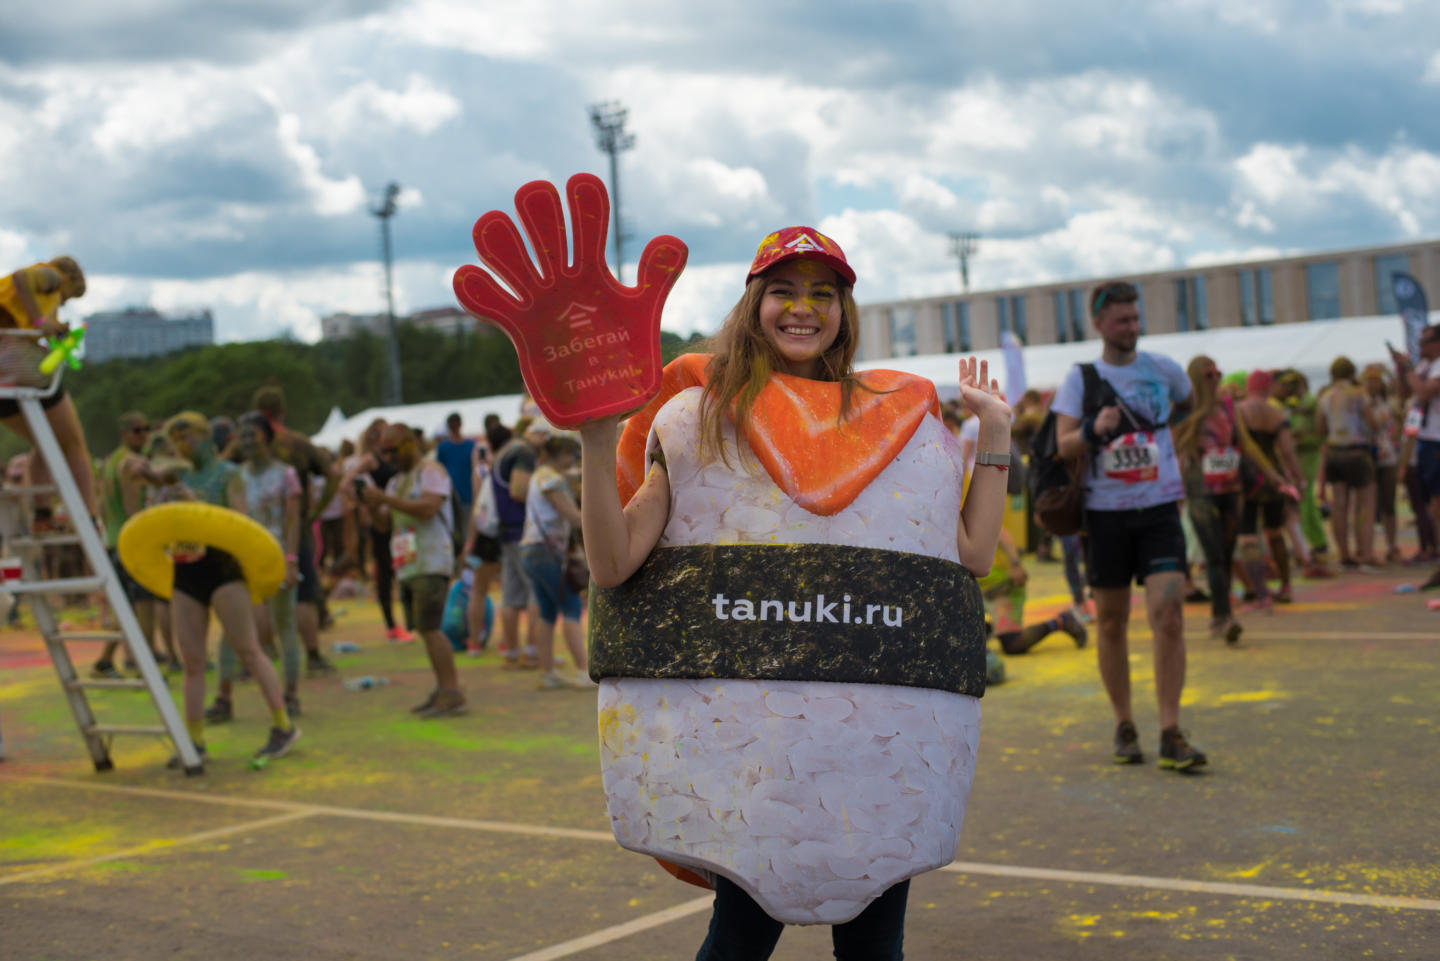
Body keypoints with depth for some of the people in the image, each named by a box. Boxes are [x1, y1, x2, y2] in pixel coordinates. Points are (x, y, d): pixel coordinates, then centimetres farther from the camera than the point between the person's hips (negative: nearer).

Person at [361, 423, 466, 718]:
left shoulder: (431, 471, -4)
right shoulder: (396, 481, 21)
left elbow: (429, 508, -20)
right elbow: (385, 525, 19)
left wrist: (386, 499, -20)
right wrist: (373, 507, -1)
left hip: (430, 564, -8)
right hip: (407, 568, 8)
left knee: (429, 628, -14)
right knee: (425, 629, 7)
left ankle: (452, 694, -13)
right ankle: (443, 689, 12)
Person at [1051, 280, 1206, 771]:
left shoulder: (1162, 369, 5)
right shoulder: (1080, 378, 0)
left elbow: (1190, 400, 29)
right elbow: (1063, 444, -10)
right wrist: (1094, 431, -27)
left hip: (1159, 509, 1)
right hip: (1105, 513, 0)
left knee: (1169, 616, -12)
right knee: (1111, 621, 7)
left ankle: (1171, 734, -10)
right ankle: (1124, 726, 21)